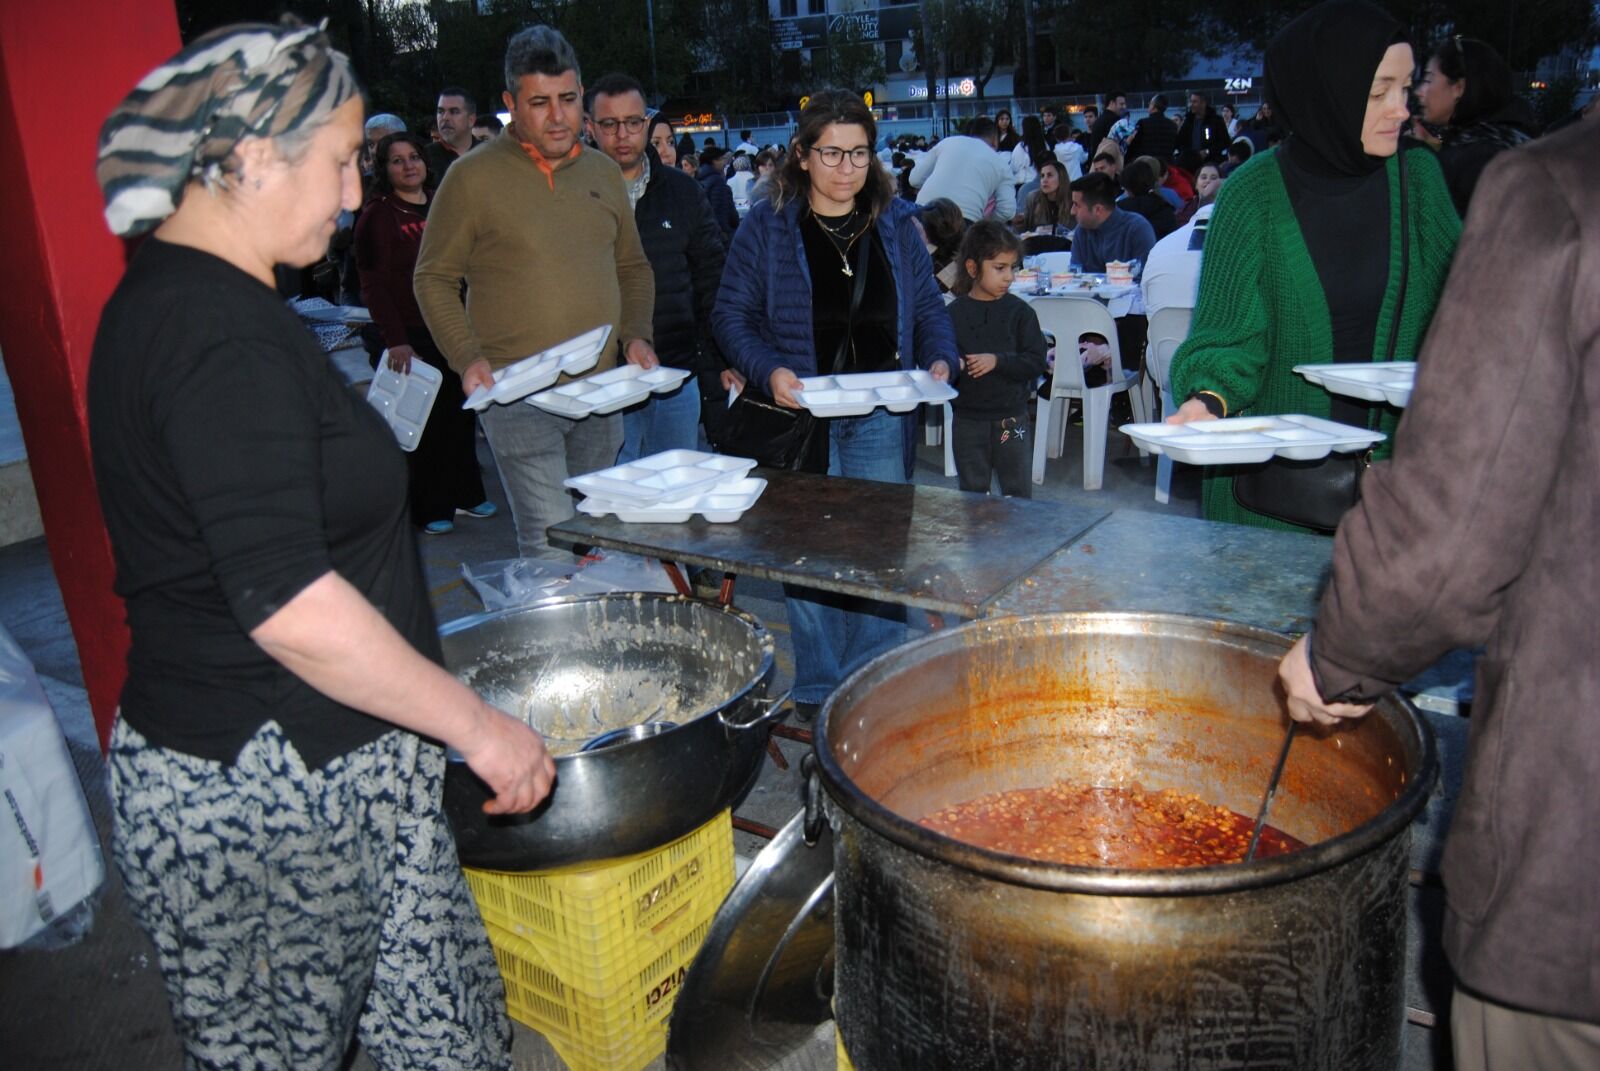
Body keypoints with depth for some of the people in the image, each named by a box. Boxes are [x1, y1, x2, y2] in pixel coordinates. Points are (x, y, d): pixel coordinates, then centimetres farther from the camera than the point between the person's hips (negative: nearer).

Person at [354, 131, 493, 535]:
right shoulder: (377, 216, -5)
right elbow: (374, 284, -13)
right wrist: (394, 340, -22)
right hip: (411, 335, -6)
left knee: (461, 413, 9)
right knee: (423, 420, -2)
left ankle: (465, 494, 23)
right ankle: (429, 509, 8)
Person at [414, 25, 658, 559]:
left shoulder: (604, 172, 12)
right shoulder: (473, 176, -4)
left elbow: (632, 266, 21)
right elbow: (434, 278, 0)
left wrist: (635, 334, 4)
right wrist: (466, 357, -12)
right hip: (516, 394, -5)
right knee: (552, 546, -12)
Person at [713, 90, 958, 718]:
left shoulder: (895, 224, 10)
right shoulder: (767, 225, 2)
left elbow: (927, 307, 14)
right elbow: (733, 313, 0)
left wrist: (938, 360, -5)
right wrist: (768, 370, -17)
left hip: (881, 417, 2)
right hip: (802, 414, -2)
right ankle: (817, 690, 17)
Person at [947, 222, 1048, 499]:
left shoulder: (1020, 312, -3)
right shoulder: (954, 314, -2)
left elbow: (1036, 362, -8)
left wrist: (998, 361, -21)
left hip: (1011, 418, 0)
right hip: (968, 421, 1)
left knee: (1018, 493, 7)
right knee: (972, 493, 13)